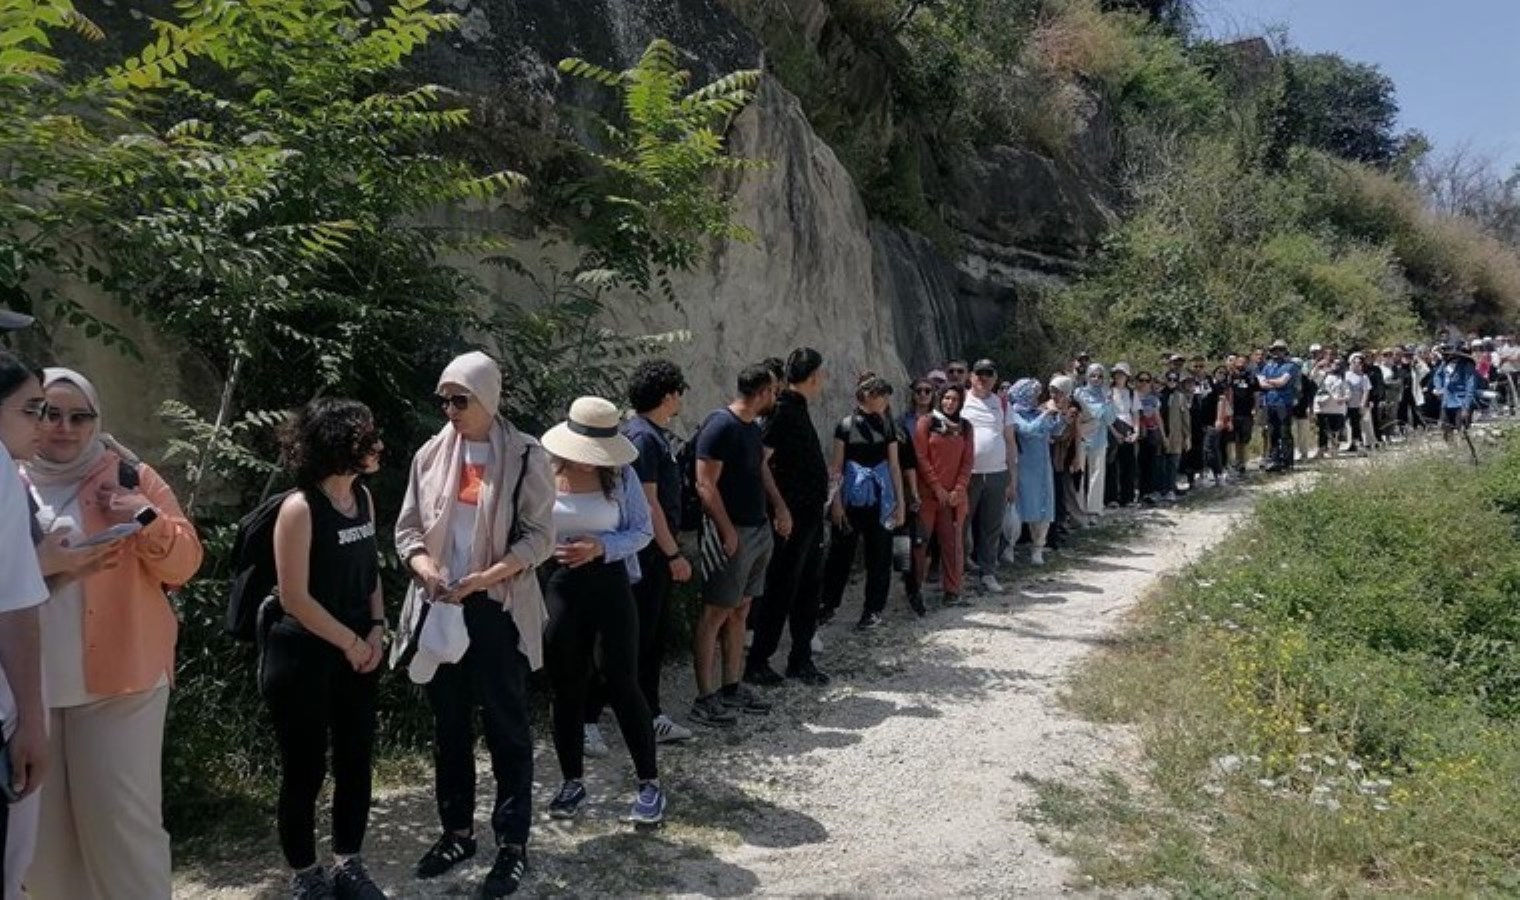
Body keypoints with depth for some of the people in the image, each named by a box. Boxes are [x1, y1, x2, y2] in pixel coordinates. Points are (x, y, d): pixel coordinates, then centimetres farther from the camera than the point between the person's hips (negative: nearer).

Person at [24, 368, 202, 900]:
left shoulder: (130, 477, 2)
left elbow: (184, 564, -1)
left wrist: (148, 519, -17)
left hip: (116, 677, -3)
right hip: (27, 683, 3)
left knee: (121, 816, 0)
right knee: (42, 821, 10)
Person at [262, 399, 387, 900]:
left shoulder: (362, 497, 3)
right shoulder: (300, 508, -18)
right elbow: (294, 598, -18)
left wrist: (375, 630, 0)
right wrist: (350, 642, -11)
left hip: (358, 652, 7)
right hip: (304, 657, -7)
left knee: (356, 761, 12)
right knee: (305, 769, 6)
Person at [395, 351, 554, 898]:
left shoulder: (525, 456, -8)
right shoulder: (432, 454, 5)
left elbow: (540, 536, -9)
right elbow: (407, 527, 9)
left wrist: (486, 578, -21)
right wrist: (424, 566, -12)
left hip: (498, 610, -4)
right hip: (440, 607, 5)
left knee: (506, 728, 4)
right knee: (448, 726, 15)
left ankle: (513, 844, 16)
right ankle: (457, 832, 31)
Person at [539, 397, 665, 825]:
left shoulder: (620, 474, -5)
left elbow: (643, 530, -1)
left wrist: (601, 546, -15)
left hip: (608, 584, -1)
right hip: (555, 586, 1)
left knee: (621, 683, 0)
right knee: (566, 688, 10)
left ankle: (649, 782, 13)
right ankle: (572, 782, 28)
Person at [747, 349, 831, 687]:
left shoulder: (797, 408, 13)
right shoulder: (787, 409, -17)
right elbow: (758, 459, -25)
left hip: (809, 517, 10)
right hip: (792, 519, -9)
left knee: (809, 589, 15)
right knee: (781, 592, -1)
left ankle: (801, 659, 26)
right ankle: (757, 663, 10)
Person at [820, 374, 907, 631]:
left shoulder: (888, 426, 6)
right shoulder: (846, 425, -2)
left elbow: (895, 466, 7)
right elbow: (836, 467, -1)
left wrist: (901, 502, 5)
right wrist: (836, 501, -6)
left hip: (881, 500, 2)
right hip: (851, 499, -2)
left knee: (879, 556, 5)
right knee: (841, 552, 6)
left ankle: (874, 609, 15)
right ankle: (828, 604, 19)